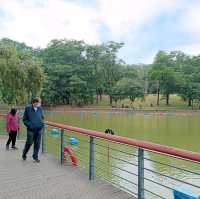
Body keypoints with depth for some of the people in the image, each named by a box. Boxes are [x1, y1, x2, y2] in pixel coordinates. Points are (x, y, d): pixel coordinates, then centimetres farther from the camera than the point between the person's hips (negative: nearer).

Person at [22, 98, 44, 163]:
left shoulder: (40, 109, 5)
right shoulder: (28, 108, -6)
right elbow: (24, 119, -1)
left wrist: (42, 124, 4)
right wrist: (29, 125, -11)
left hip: (39, 129, 4)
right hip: (31, 129, -3)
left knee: (37, 143, 8)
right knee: (29, 143, 2)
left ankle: (35, 157, 23)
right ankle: (24, 155, 28)